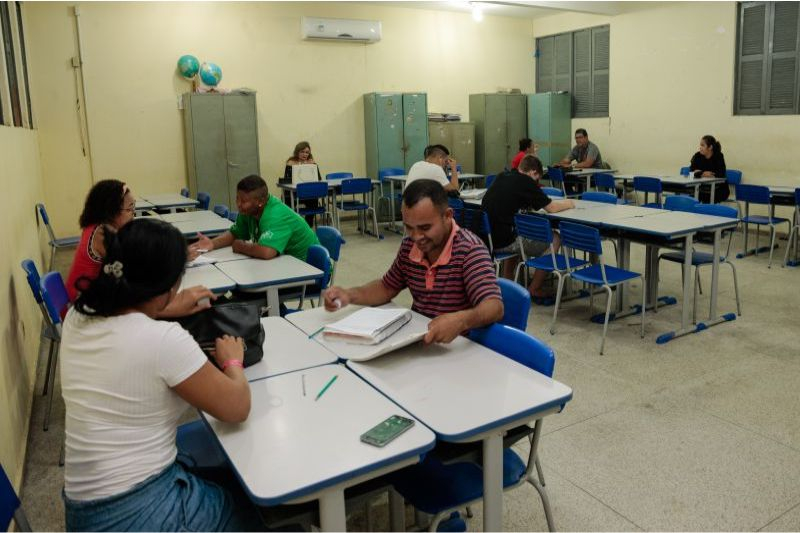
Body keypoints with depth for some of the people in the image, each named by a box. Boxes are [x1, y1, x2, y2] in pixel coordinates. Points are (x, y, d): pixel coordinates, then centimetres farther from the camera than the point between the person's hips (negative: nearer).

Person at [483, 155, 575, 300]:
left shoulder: (502, 177, 11)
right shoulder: (525, 182, -8)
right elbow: (551, 207, -2)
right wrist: (568, 203, 17)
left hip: (486, 238, 8)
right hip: (502, 242, -8)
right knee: (554, 239, 5)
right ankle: (534, 290, 9)